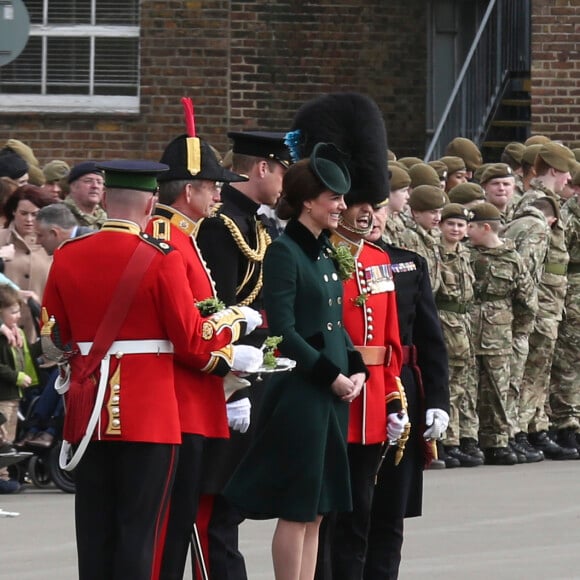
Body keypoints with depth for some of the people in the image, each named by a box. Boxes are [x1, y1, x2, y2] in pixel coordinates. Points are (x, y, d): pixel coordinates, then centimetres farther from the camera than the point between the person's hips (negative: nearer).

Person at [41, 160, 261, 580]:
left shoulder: (67, 257, 2)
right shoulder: (161, 260, -11)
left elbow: (54, 340, 9)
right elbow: (192, 342, -8)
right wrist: (236, 321, 9)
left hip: (89, 414, 4)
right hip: (149, 415, -4)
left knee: (95, 532, 9)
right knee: (139, 530, -1)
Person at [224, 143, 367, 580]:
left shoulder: (325, 253, 14)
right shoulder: (284, 253, -12)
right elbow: (283, 331, -17)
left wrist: (356, 370, 4)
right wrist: (332, 375, -16)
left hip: (334, 393, 9)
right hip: (299, 392, -9)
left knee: (317, 509, 10)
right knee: (297, 510, -4)